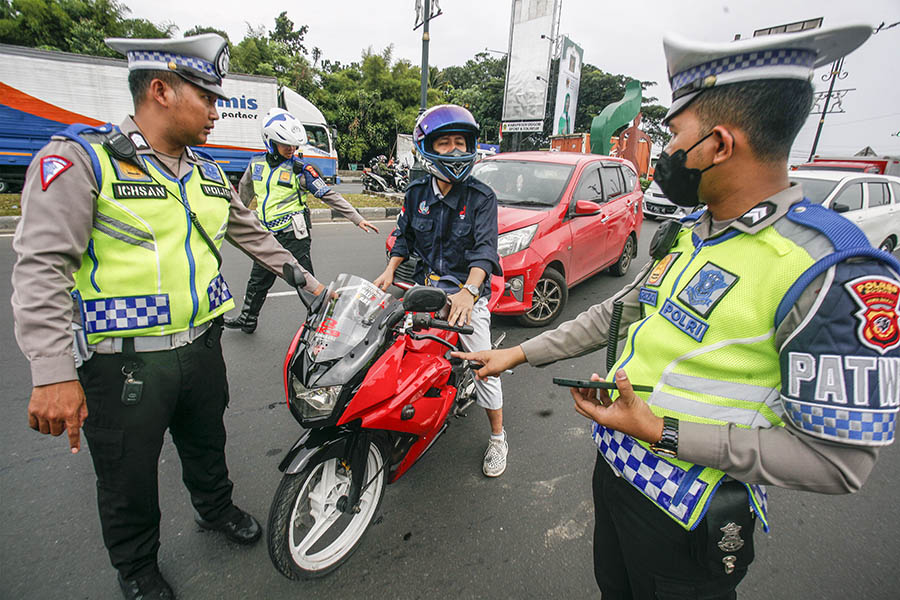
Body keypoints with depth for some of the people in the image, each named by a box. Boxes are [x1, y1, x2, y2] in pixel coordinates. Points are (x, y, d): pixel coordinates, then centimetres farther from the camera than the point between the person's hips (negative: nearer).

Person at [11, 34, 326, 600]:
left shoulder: (209, 175, 8)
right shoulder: (81, 158, -12)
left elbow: (254, 235, 18)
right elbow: (42, 267, -18)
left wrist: (306, 280, 18)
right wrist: (53, 374, -23)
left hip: (202, 347, 6)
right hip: (123, 363, -5)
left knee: (207, 445, 25)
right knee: (129, 479, 15)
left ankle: (216, 507, 52)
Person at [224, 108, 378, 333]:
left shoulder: (300, 169, -7)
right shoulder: (256, 163, 6)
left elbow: (329, 196, -9)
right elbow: (245, 192, 23)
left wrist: (358, 219, -14)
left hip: (293, 236, -5)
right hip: (267, 237, 5)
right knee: (257, 282, 19)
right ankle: (247, 320, 40)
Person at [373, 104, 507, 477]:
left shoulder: (481, 197, -7)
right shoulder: (416, 193, 6)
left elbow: (485, 249, -19)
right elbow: (405, 236, 16)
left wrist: (469, 291, -35)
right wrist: (389, 271, 1)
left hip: (467, 289, -4)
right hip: (424, 284, 4)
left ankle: (497, 438, 19)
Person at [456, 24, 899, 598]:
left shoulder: (835, 271, -25)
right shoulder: (688, 233, 1)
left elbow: (839, 459, -23)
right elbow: (615, 312, 7)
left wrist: (662, 433, -26)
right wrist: (519, 353, 6)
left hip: (686, 520, -7)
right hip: (613, 466, 7)